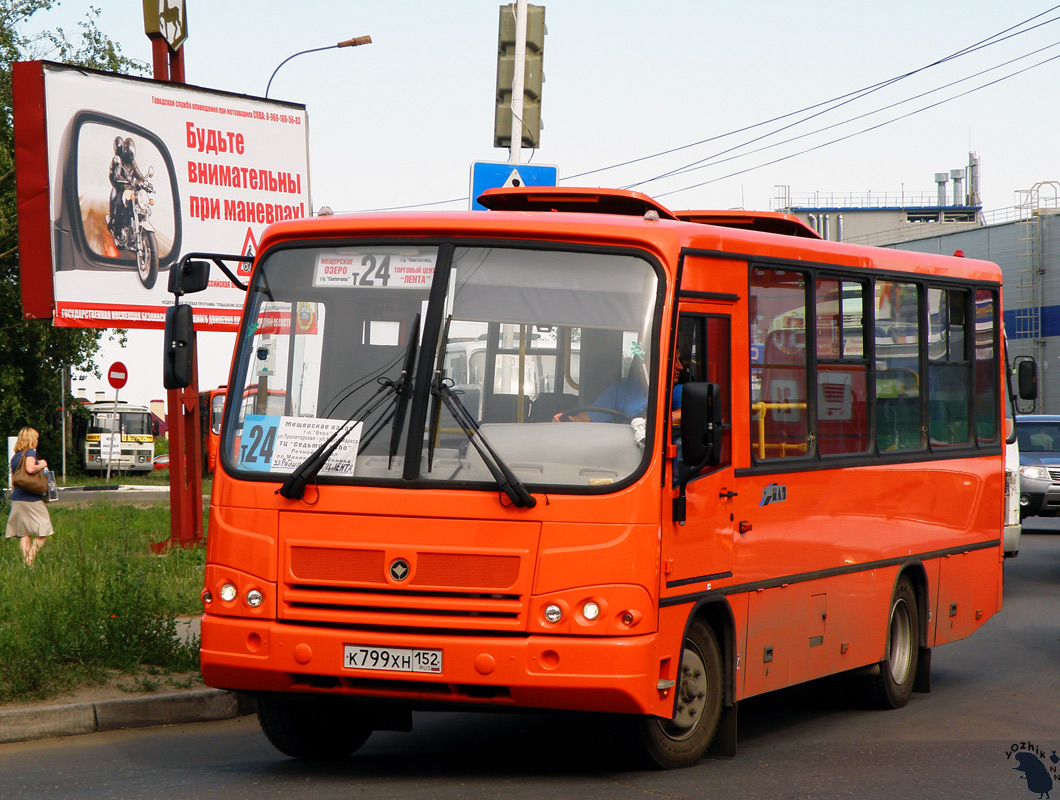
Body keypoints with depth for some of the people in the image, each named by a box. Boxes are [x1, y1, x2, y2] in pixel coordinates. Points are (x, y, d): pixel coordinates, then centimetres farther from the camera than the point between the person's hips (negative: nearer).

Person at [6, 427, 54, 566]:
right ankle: (30, 559, -14)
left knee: (24, 534, 8)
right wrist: (41, 465, -8)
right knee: (43, 533, -2)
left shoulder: (15, 457, 15)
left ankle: (25, 562, 2)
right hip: (33, 498, -7)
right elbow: (30, 468, -25)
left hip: (17, 499, 7)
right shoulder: (30, 452, -7)